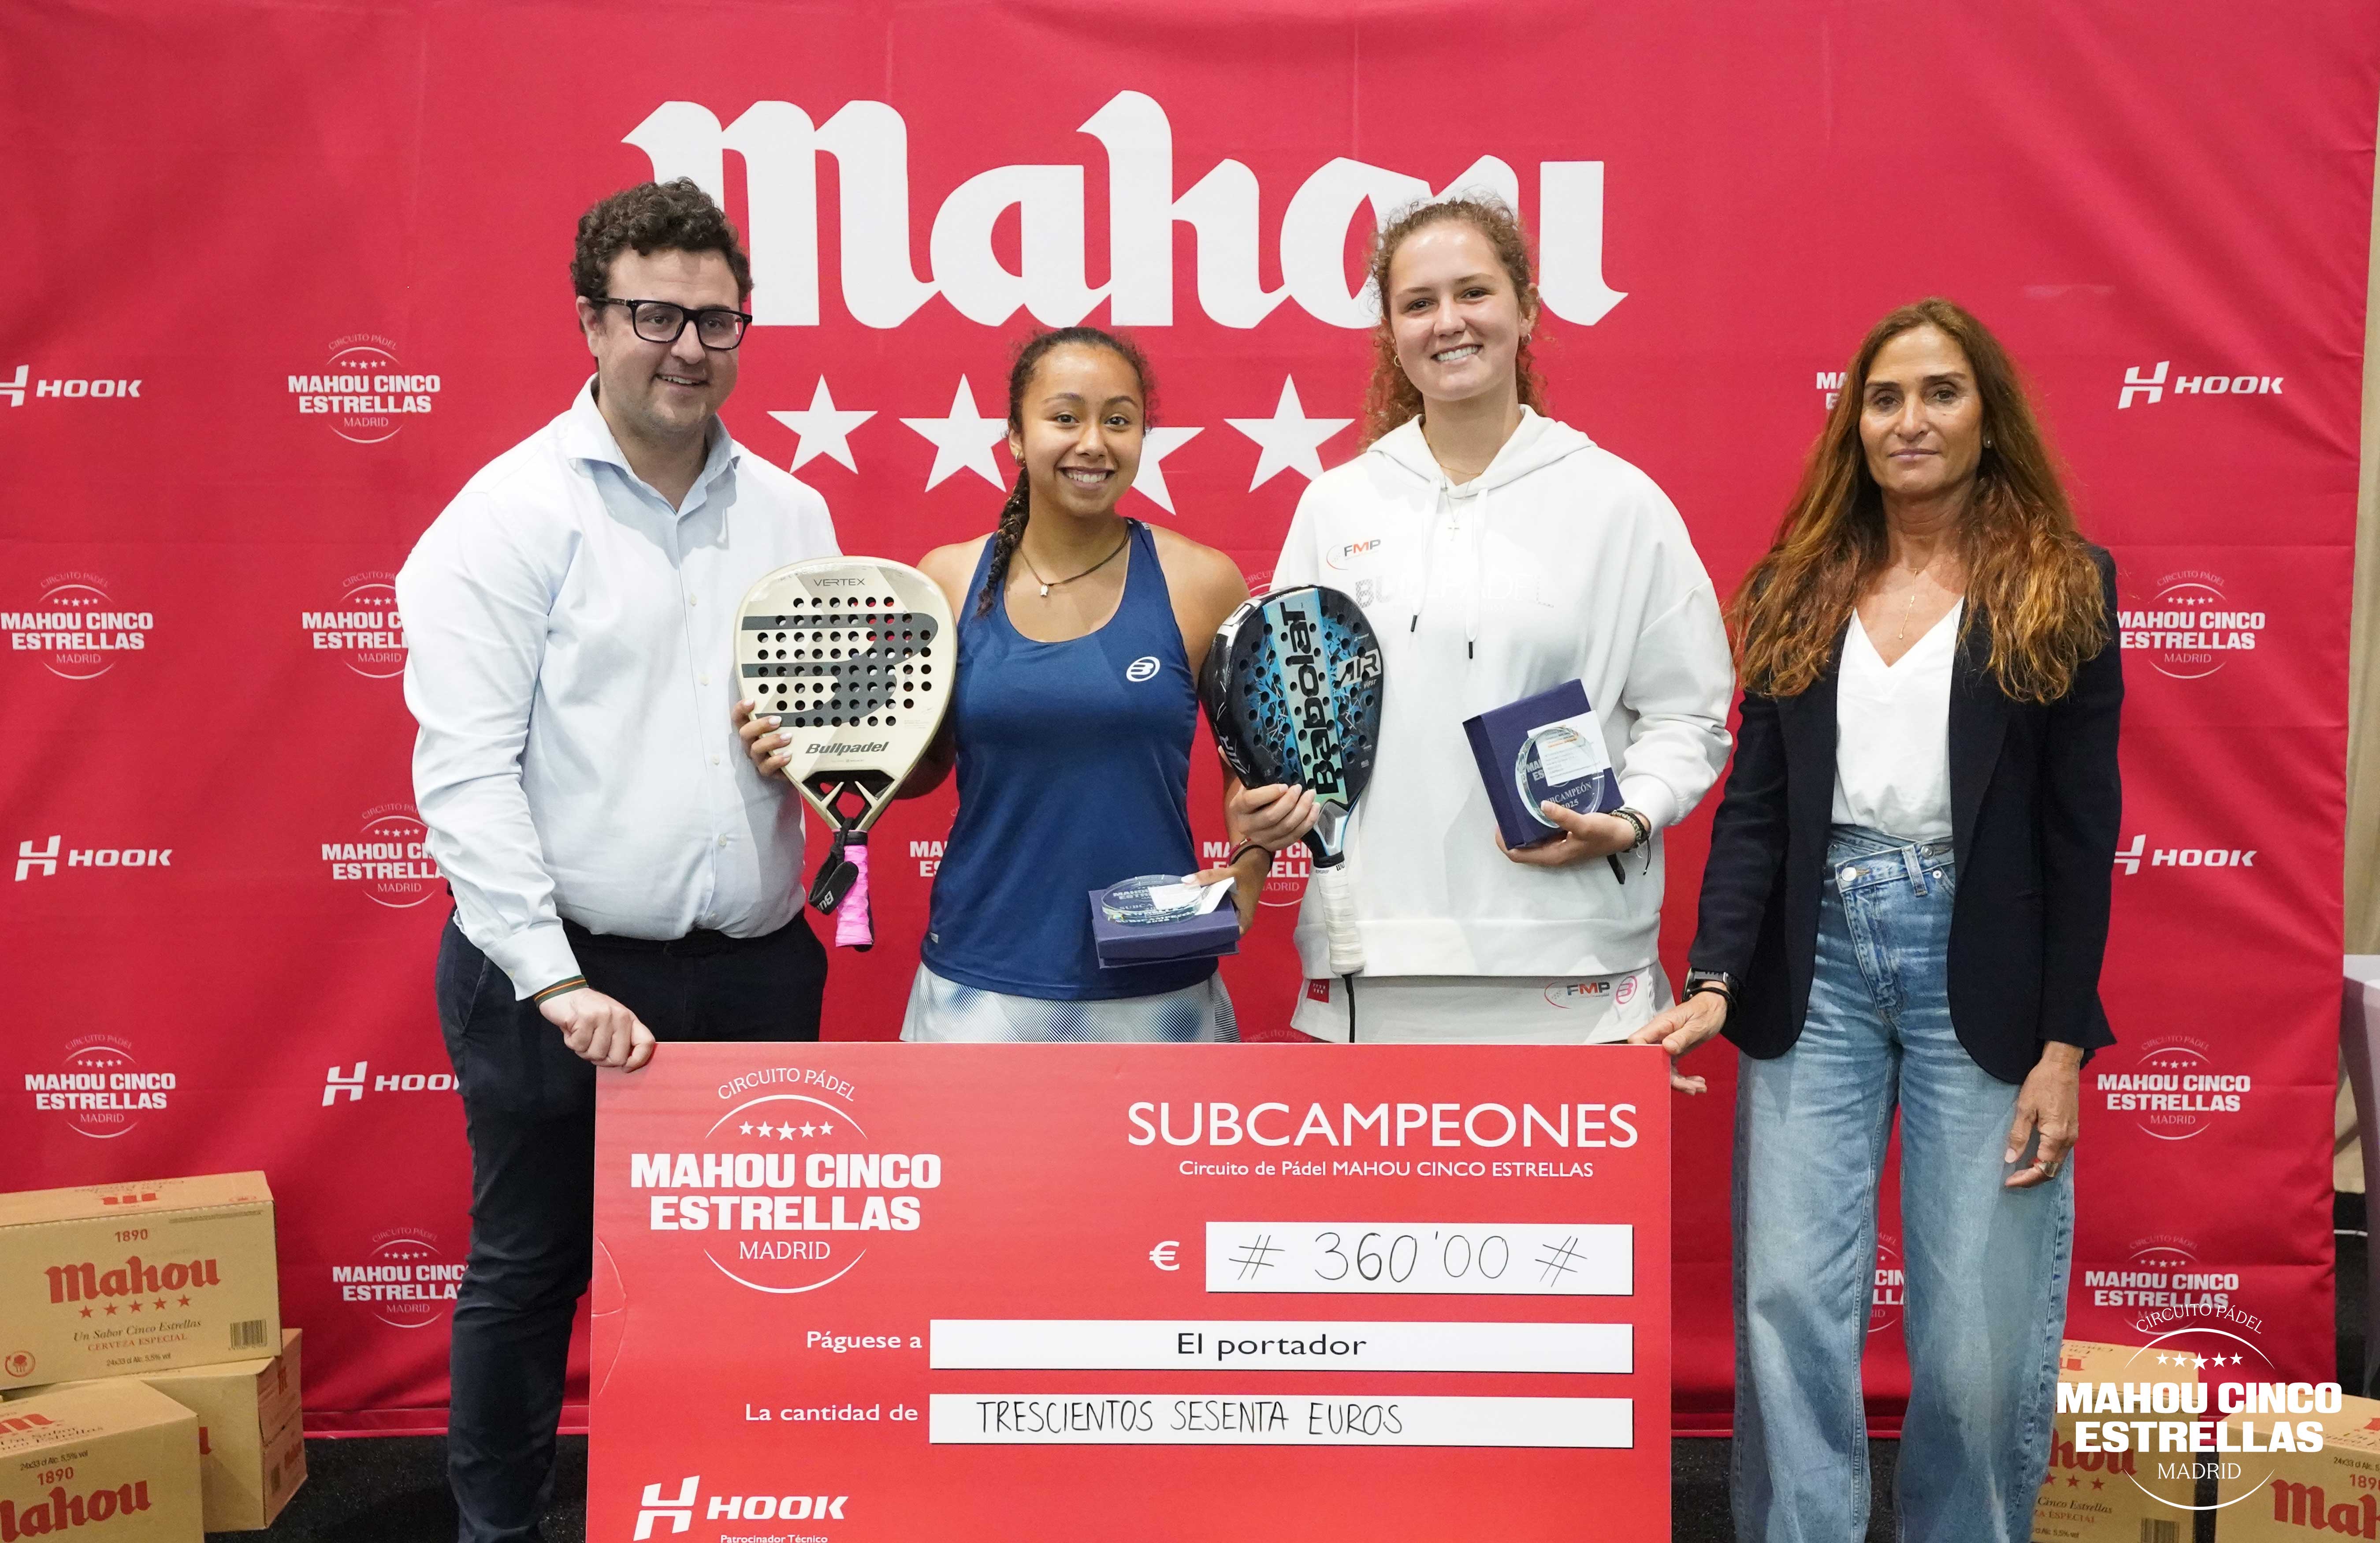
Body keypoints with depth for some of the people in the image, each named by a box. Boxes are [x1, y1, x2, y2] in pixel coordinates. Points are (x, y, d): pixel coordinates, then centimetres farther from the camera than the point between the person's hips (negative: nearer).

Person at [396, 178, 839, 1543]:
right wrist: (557, 981, -17)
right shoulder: (512, 511, -6)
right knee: (526, 1273, 9)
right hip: (562, 973, -4)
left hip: (759, 970, 4)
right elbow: (467, 771, -11)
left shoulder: (793, 514, 9)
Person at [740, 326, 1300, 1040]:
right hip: (981, 986, 1)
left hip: (1157, 989, 0)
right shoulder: (948, 580, 0)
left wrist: (1250, 860, -9)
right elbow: (923, 763, 11)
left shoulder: (1200, 583, -3)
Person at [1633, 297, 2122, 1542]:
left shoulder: (2062, 589, 3)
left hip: (1982, 973, -2)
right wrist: (1714, 981, -7)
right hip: (1816, 961, 2)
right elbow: (1753, 807, 5)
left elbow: (2083, 830, 1)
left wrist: (2065, 1043, -5)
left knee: (1979, 1336, 0)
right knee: (1789, 1303, -1)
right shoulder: (1793, 592, 9)